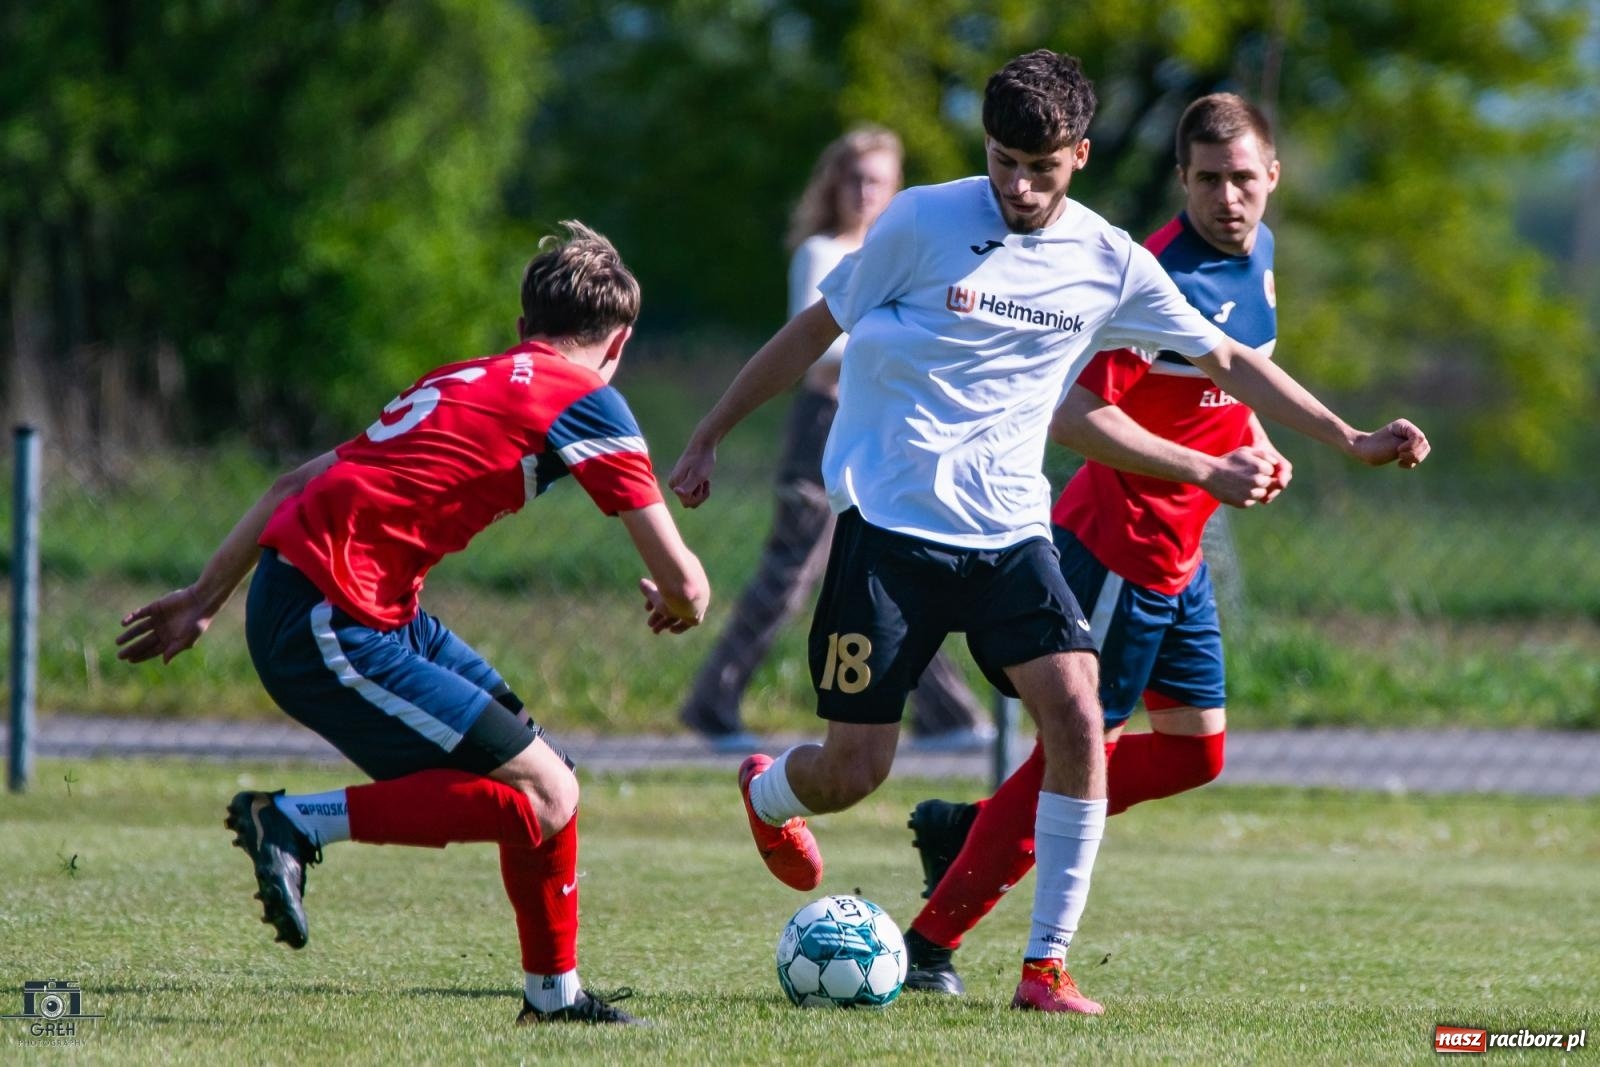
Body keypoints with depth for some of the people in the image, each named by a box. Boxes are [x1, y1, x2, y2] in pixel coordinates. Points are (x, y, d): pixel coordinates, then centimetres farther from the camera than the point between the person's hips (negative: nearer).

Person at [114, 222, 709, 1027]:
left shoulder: (463, 381, 22)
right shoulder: (587, 403, -2)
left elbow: (297, 484, 26)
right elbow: (683, 583, -4)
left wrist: (205, 598, 32)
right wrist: (679, 606, 20)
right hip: (331, 628, -9)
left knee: (536, 769, 15)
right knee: (543, 797, -10)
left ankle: (555, 993, 21)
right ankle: (295, 824, -10)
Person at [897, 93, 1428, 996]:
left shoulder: (1257, 253, 6)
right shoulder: (1162, 277, -23)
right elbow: (1075, 414, -26)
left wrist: (1259, 446, 5)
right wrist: (1205, 470, -29)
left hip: (1179, 557, 9)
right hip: (1120, 543, -9)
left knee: (1196, 751, 13)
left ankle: (970, 830, 24)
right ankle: (933, 939, 8)